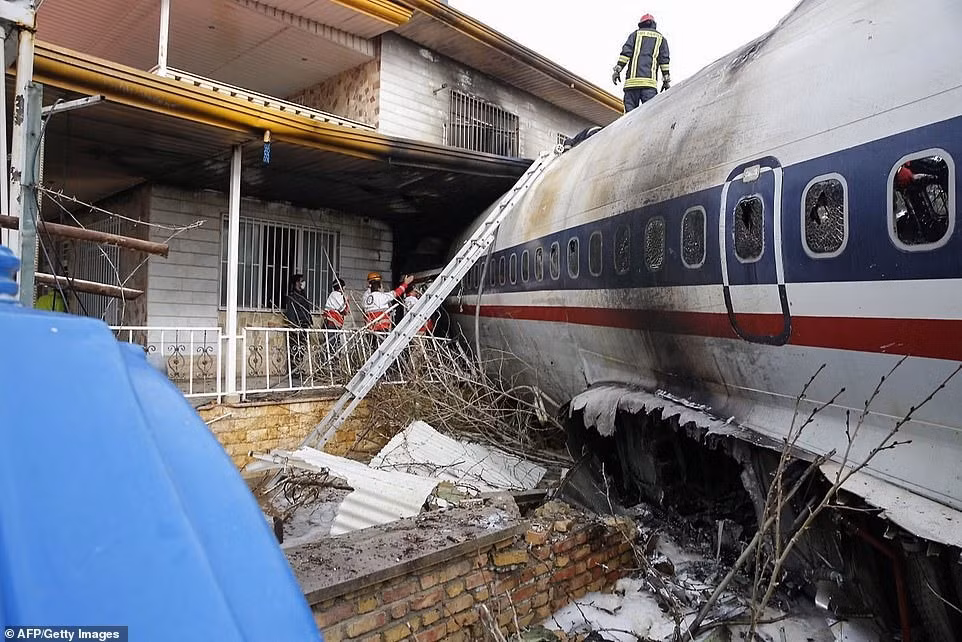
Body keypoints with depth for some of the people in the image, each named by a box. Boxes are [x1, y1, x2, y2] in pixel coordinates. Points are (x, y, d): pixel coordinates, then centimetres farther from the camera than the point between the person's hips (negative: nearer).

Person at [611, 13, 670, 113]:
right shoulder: (661, 38, 21)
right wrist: (666, 79, 7)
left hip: (632, 79, 0)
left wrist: (618, 69, 0)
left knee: (630, 111, -2)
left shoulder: (636, 33, 20)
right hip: (650, 80, 0)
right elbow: (664, 59, 10)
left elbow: (626, 51, 4)